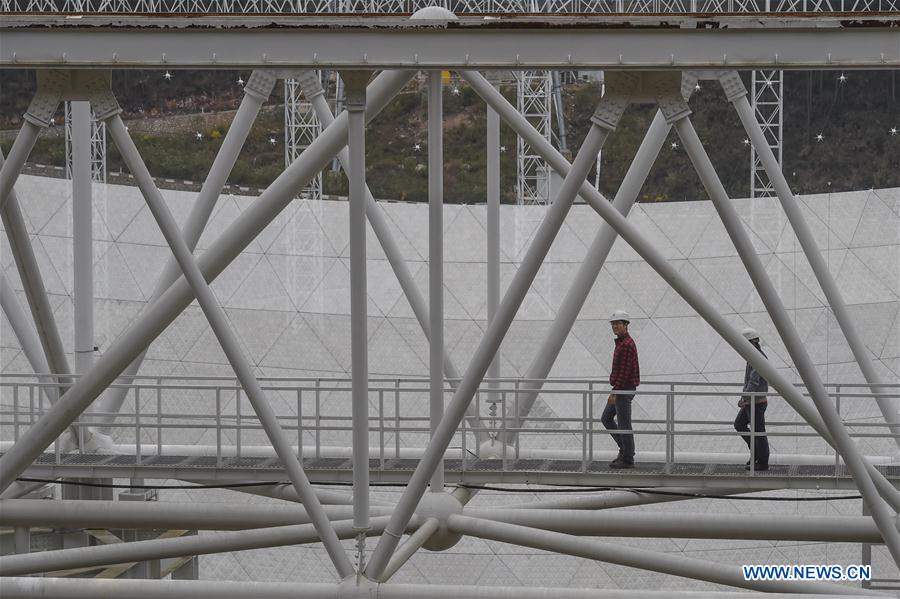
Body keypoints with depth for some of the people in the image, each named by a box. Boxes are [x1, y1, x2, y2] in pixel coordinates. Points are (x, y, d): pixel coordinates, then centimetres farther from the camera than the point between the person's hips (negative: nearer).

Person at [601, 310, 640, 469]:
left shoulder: (627, 345, -18)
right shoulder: (622, 342, 15)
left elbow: (624, 371, -23)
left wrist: (614, 392, -23)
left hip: (623, 390, -11)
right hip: (621, 390, 11)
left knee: (624, 424, -5)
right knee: (606, 419, 16)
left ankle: (627, 460, 0)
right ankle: (625, 449, 19)